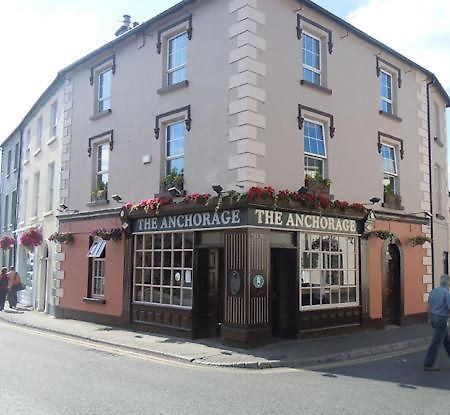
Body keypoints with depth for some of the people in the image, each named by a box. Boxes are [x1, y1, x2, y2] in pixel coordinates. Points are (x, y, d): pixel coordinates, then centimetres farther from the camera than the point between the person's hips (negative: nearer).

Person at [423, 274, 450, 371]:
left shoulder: (434, 290, 5)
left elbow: (429, 305, 12)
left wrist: (430, 318, 22)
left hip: (433, 318, 8)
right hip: (441, 320, -8)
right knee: (436, 342, -4)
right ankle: (428, 365, -2)